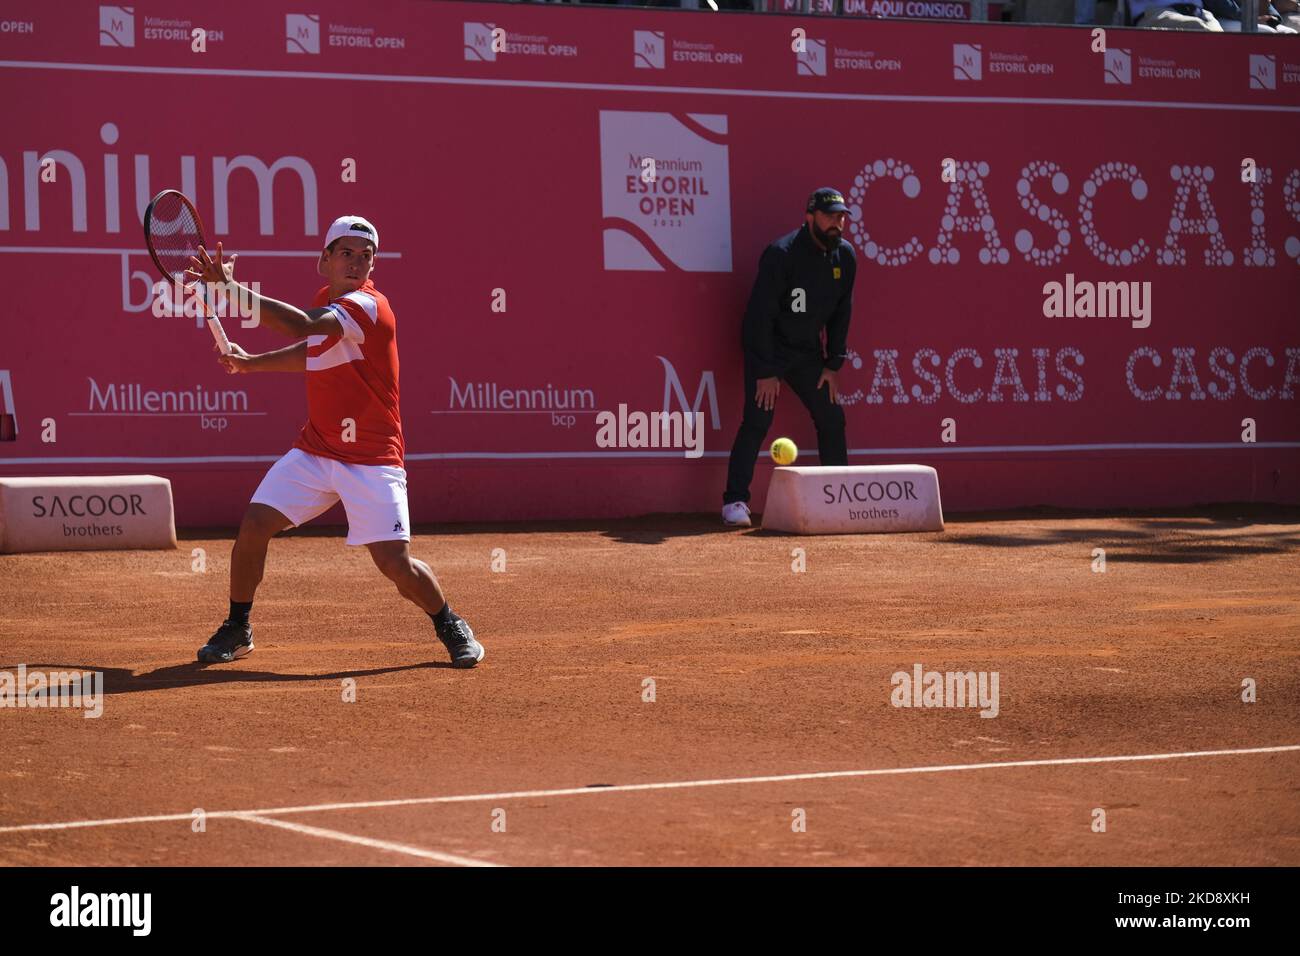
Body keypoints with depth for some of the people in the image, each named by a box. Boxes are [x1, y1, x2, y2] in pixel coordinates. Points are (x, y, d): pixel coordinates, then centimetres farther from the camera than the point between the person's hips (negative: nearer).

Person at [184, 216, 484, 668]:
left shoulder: (367, 305, -19)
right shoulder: (326, 301, 7)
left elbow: (302, 326, -36)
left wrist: (232, 287, -36)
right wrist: (249, 363, 17)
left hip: (371, 458, -7)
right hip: (315, 451, 7)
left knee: (397, 565, -12)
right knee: (254, 523, -7)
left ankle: (451, 626, 17)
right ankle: (237, 630, 12)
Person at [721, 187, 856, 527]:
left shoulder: (844, 256, -3)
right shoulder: (781, 254, -23)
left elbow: (841, 313, 7)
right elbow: (760, 314, -22)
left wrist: (834, 365, 3)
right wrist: (766, 372, -23)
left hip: (807, 351, 6)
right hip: (767, 347, -6)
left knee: (832, 419, 5)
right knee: (757, 420, -16)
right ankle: (735, 501, -15)